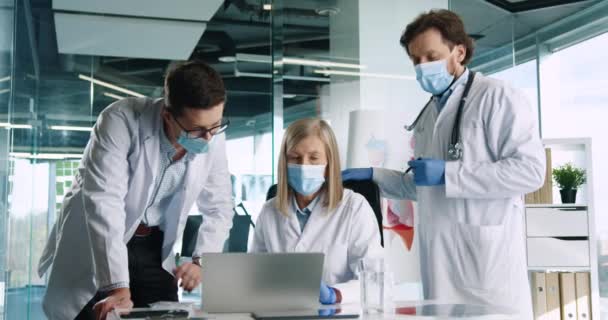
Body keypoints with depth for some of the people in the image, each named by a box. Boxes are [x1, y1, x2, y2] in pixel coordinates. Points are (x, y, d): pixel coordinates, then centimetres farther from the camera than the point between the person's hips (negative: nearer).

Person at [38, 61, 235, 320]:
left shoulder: (213, 138, -13)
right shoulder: (122, 120, -27)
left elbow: (219, 208, -3)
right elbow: (103, 201, -33)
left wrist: (200, 261, -20)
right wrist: (117, 286, -39)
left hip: (153, 247, 3)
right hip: (93, 244, -3)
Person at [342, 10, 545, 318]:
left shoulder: (497, 97, -6)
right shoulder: (427, 114, 18)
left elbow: (531, 170, -17)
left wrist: (447, 174, -18)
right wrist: (371, 175, 13)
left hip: (487, 258, -7)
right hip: (439, 261, 7)